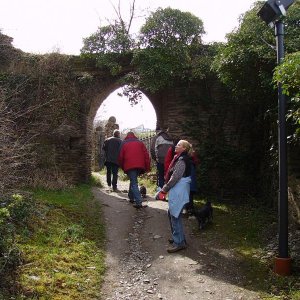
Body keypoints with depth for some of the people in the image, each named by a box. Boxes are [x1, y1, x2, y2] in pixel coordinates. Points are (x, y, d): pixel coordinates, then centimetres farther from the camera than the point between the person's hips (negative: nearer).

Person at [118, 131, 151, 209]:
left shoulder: (124, 143, 10)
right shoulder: (140, 142, 15)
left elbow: (121, 156, 7)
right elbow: (146, 154, 7)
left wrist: (122, 166, 20)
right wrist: (147, 167, 9)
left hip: (129, 166, -3)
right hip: (139, 165, 3)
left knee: (134, 183, -5)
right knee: (133, 181, 24)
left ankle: (138, 202, -17)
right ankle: (131, 197, 30)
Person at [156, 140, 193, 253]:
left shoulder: (182, 160, -17)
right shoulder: (180, 159, 14)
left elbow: (175, 177, -21)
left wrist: (164, 189, -14)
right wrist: (165, 188, 13)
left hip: (178, 192, -10)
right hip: (176, 191, 10)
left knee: (175, 216, -5)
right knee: (171, 213, 19)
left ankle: (179, 242, 3)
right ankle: (177, 237, 32)